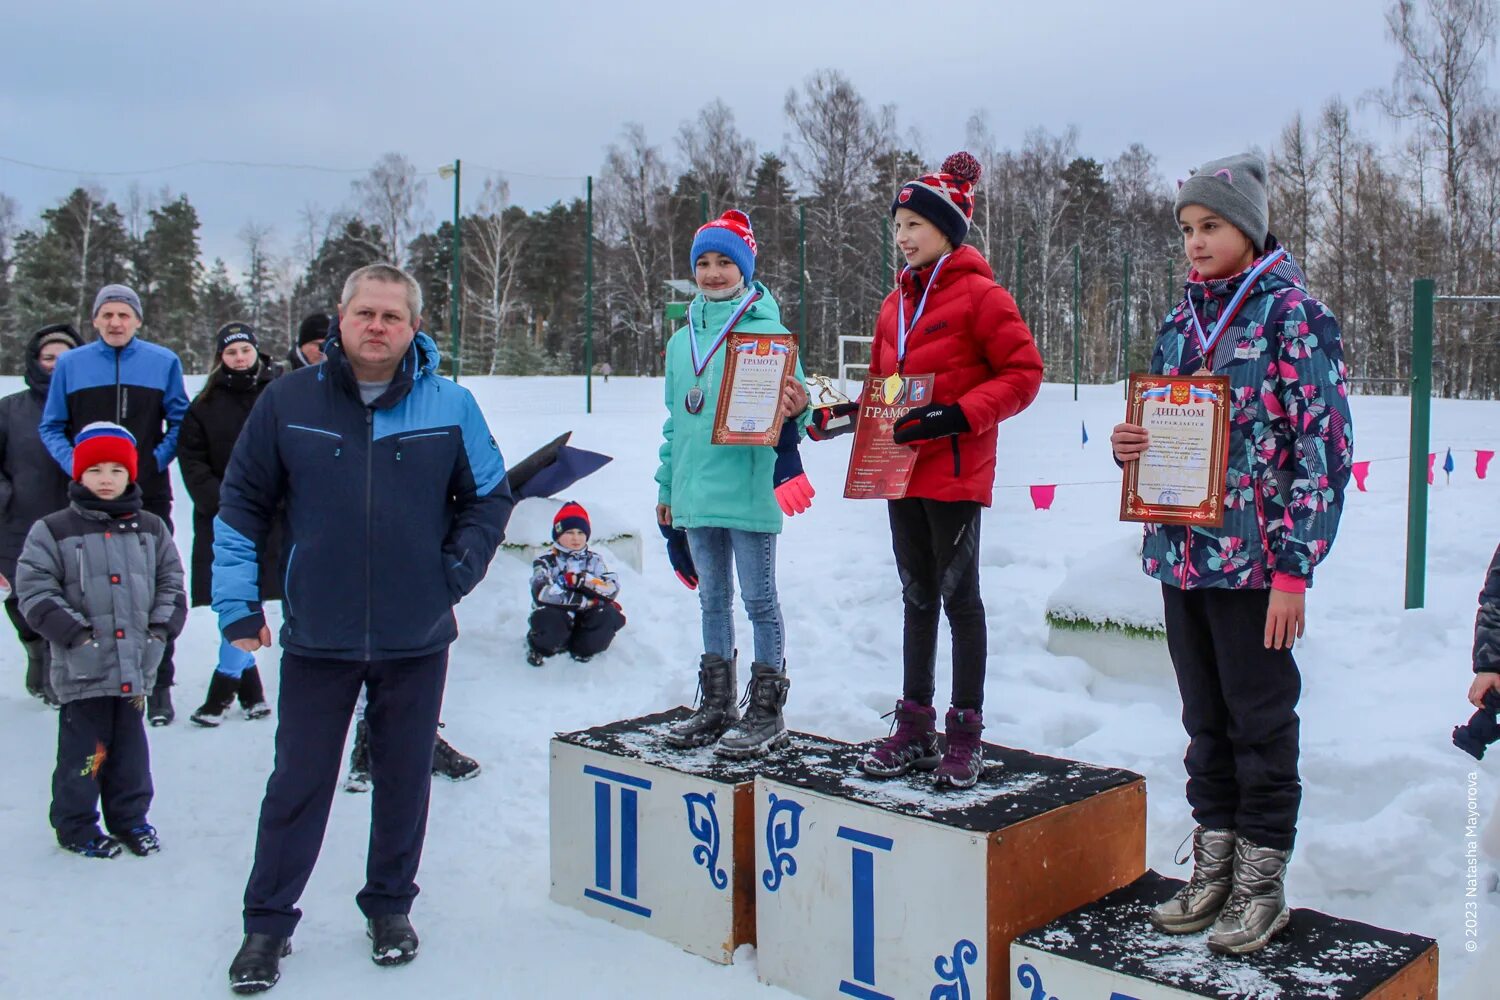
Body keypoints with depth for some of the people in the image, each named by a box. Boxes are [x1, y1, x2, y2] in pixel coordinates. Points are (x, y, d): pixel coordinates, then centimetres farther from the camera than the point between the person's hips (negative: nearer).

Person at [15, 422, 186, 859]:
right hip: (82, 670, -3)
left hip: (137, 666, 4)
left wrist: (162, 627, 0)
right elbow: (34, 588, -6)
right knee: (84, 749, 3)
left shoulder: (150, 529, 8)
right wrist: (74, 631, -13)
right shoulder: (52, 531, -3)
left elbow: (170, 581, 13)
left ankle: (130, 818, 28)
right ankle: (75, 824, 19)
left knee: (130, 747, 14)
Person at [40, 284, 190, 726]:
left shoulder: (163, 362, 5)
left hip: (149, 495, -1)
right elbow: (51, 427, 11)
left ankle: (159, 687, 8)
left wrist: (157, 460, -6)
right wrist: (75, 465, -5)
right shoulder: (70, 364, 7)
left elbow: (180, 422, 8)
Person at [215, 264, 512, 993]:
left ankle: (390, 906, 32)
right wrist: (237, 605, 0)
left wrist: (458, 570, 0)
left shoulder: (450, 405, -3)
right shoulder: (287, 401, -4)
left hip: (417, 640, 1)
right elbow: (242, 507, 3)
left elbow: (489, 497, 9)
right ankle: (267, 922, 22)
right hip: (317, 640, -1)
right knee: (297, 785, 7)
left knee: (404, 780, 14)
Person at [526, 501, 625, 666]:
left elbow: (612, 588, -9)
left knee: (610, 616, -25)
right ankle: (538, 648, 0)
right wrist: (586, 600, -21)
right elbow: (542, 592, -22)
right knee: (548, 619, -36)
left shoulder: (594, 559, 8)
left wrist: (581, 580, -22)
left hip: (584, 622, 3)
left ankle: (582, 649, 2)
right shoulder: (546, 561, -2)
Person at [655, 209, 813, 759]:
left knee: (759, 599, 2)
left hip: (748, 489, -6)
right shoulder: (682, 340, 12)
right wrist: (666, 485, 17)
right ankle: (715, 705, 26)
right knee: (713, 600, 15)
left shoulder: (767, 331, -5)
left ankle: (766, 712, 12)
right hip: (696, 493, 6)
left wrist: (796, 412, -30)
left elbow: (790, 404, -8)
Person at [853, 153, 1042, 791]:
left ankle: (966, 732, 12)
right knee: (917, 596, 13)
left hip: (956, 473, -7)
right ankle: (914, 727, 22)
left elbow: (1023, 372, -12)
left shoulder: (980, 295, -9)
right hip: (901, 470, 7)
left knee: (958, 597, 1)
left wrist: (958, 415, -21)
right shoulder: (896, 302, 14)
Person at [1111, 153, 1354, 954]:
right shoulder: (1180, 322, 11)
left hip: (1253, 560, -6)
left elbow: (1324, 445, -11)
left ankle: (1263, 883, 19)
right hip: (1181, 555, 6)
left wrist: (1294, 567, -16)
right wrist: (1131, 445, -2)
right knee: (1205, 720, 15)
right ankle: (1213, 871, 27)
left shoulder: (1292, 312, -7)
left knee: (1260, 722, 5)